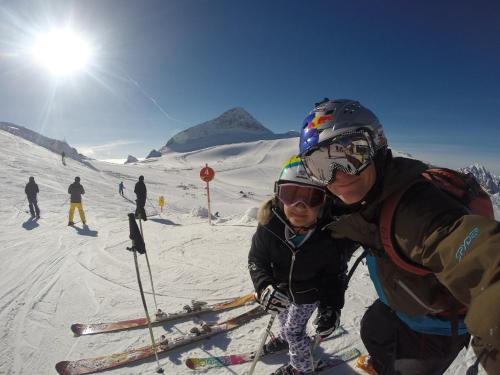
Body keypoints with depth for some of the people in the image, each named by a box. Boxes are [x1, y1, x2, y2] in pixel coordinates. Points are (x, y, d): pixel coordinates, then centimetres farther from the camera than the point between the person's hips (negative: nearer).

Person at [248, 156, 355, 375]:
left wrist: (331, 307, -24)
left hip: (309, 294, -3)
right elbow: (256, 260, -19)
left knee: (294, 329, 16)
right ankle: (286, 338, 66)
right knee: (283, 318, 30)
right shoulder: (270, 225, -32)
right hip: (280, 288, 3)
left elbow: (335, 275, -16)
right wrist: (264, 287, -35)